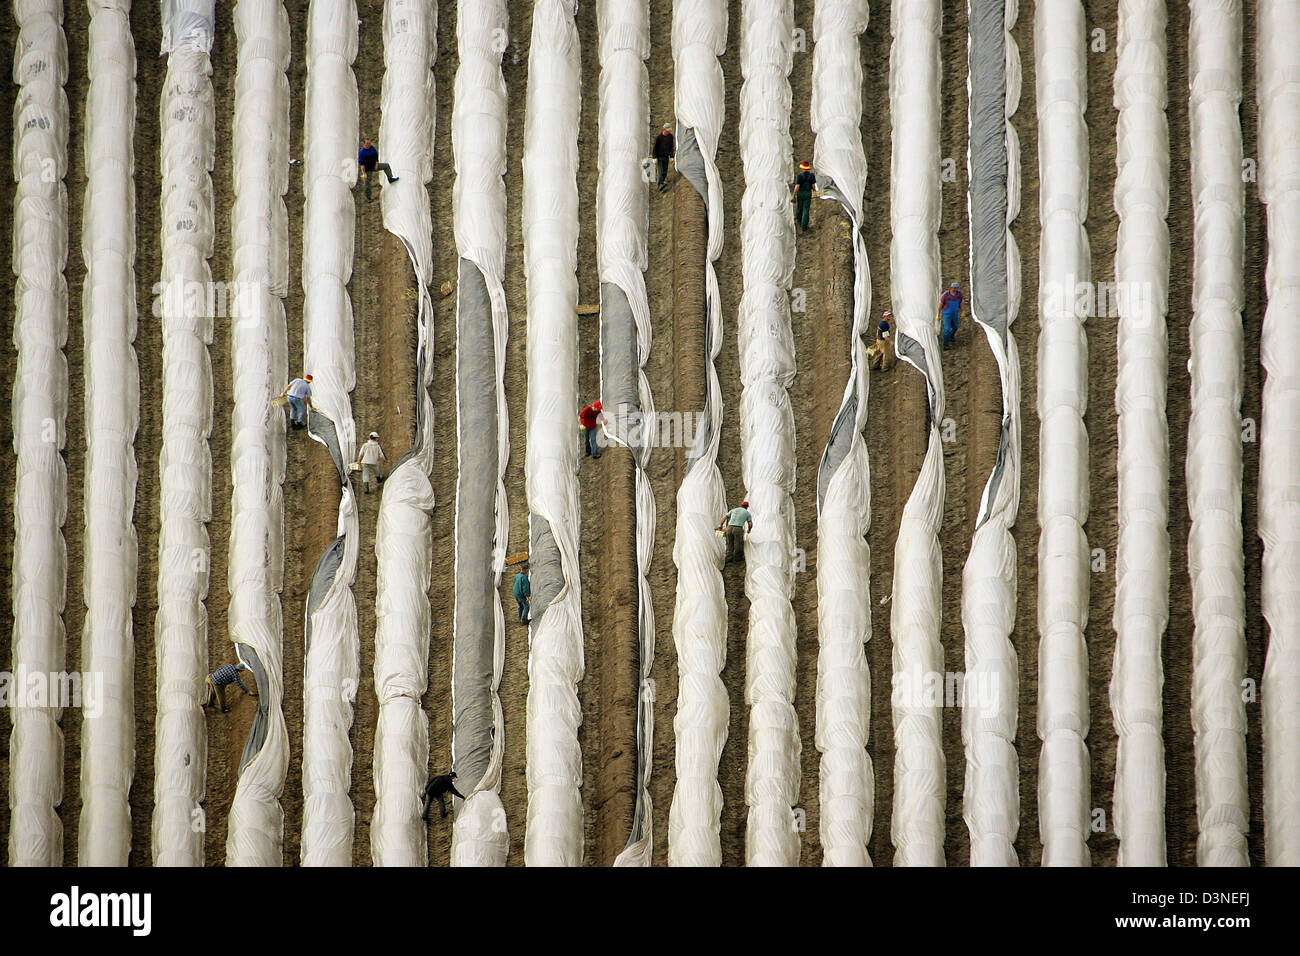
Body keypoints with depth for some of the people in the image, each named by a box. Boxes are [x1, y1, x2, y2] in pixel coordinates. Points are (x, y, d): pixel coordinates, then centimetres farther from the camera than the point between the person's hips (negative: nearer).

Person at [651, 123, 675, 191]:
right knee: (661, 172, -16)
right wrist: (655, 157, -12)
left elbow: (671, 147, 12)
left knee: (665, 172, 3)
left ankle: (660, 185, 11)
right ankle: (660, 185, -21)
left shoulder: (670, 136, 3)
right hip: (659, 157, -5)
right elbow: (655, 148, -8)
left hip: (666, 157, 5)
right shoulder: (658, 137, -11)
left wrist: (671, 157, 7)